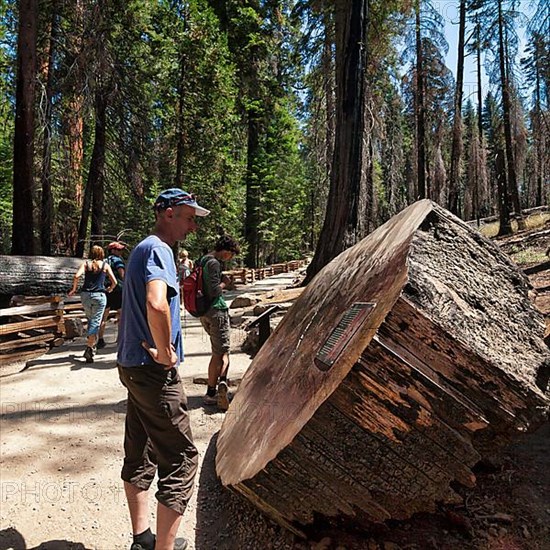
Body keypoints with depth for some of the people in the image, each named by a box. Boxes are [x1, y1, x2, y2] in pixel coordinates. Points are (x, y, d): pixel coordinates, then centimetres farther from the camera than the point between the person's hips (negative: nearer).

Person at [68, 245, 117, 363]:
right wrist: (109, 290, 22)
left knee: (90, 320, 20)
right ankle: (89, 347, -14)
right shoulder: (105, 265, 8)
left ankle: (92, 344, 25)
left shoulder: (85, 263, 8)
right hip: (99, 296, -2)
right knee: (95, 322, -3)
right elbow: (114, 282, 3)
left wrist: (73, 289, 3)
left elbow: (77, 276, -9)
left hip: (85, 295, 2)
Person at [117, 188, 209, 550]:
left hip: (134, 364, 11)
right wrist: (165, 352, -22)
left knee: (140, 453, 18)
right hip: (155, 371, -11)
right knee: (181, 458, 0)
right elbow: (156, 304, -36)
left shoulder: (142, 249, 16)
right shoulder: (158, 249, -16)